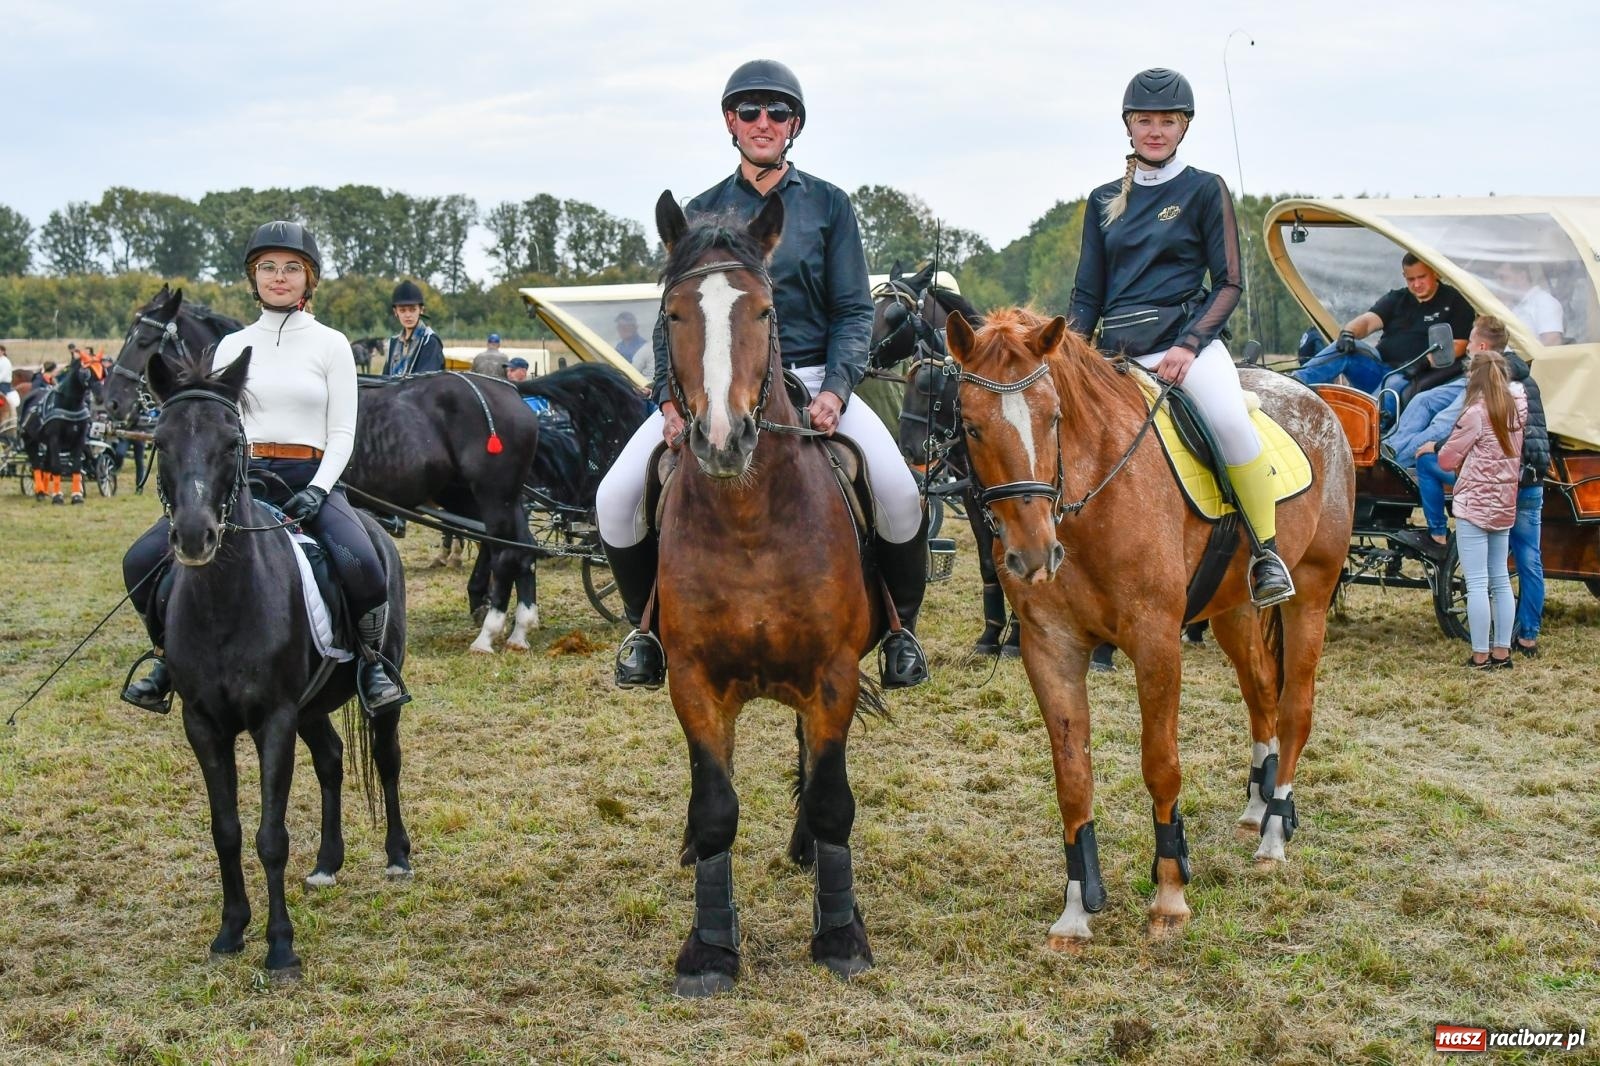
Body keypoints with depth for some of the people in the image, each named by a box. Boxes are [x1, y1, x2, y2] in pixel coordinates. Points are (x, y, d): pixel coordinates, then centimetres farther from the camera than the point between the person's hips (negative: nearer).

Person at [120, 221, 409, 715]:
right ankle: (171, 656, 12)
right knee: (141, 560, -13)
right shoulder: (232, 347, 12)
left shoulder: (330, 345, 5)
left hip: (311, 479, -3)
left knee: (361, 565, -33)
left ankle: (372, 663, -7)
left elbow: (342, 433, 1)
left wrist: (317, 490, -15)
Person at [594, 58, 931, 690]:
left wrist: (835, 390, -14)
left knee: (899, 493, -25)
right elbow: (673, 316, 9)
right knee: (615, 500, -16)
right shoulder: (701, 212, 10)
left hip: (811, 378, -1)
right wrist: (672, 396, -8)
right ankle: (645, 623, 11)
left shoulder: (828, 204, 7)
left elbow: (854, 310, 3)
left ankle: (903, 626, 1)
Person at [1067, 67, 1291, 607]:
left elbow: (1230, 283, -1)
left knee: (1232, 421, -33)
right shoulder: (1103, 201, 15)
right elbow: (1086, 296, 17)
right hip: (1117, 349, 5)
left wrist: (1189, 345, -14)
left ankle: (1266, 552, -19)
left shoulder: (1205, 190, 4)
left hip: (1185, 337, -5)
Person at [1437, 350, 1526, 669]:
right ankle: (1501, 651, 16)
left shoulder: (1476, 413, -14)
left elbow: (1447, 459, -10)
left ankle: (1481, 655, -4)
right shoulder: (1517, 409, 6)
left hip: (1474, 504, -7)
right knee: (1500, 580, 13)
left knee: (1477, 583, -5)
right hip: (1505, 506, 7)